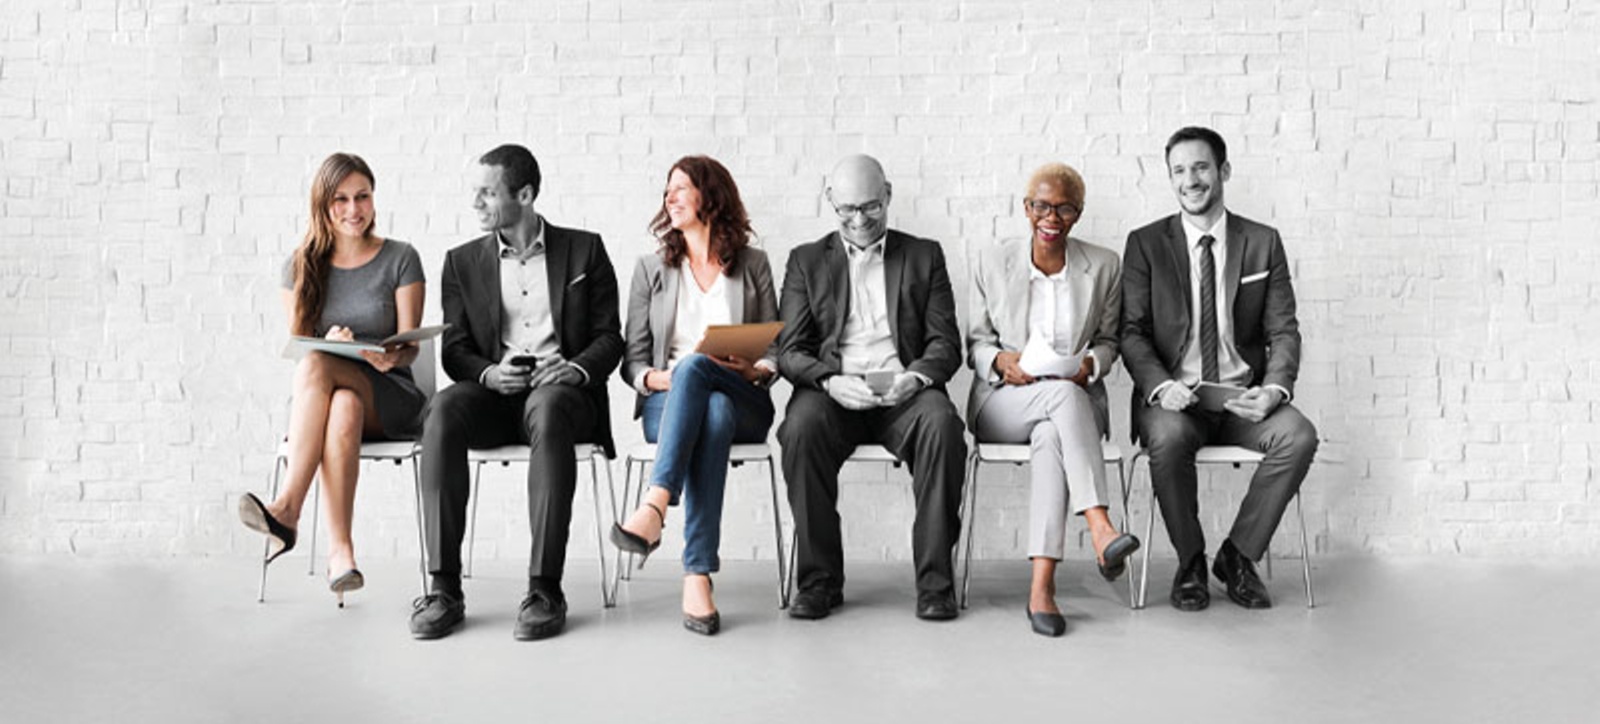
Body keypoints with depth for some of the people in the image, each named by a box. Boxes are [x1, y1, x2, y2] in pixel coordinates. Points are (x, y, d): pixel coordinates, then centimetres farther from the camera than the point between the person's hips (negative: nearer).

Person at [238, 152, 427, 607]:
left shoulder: (400, 259, 3)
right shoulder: (301, 267, 9)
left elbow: (409, 345, -2)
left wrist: (391, 357, -26)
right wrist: (330, 342, -18)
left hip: (389, 397, -1)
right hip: (315, 400, 2)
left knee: (315, 367, -34)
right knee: (344, 408, -38)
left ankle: (287, 509, -40)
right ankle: (339, 549, -44)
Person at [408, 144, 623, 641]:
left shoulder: (584, 250, 11)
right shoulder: (463, 262, 16)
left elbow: (609, 337, 7)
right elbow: (455, 352, 11)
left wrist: (577, 369, -15)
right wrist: (489, 373, -12)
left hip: (563, 391, -2)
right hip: (494, 394, 2)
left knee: (548, 411, -39)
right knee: (444, 410, -32)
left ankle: (545, 589, -38)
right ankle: (443, 588, -31)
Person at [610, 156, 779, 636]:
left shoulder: (753, 264, 15)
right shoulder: (651, 268, 18)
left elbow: (776, 350, 12)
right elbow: (633, 361, 12)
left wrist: (755, 371, -12)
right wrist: (657, 378, -11)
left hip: (743, 402, -1)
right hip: (667, 402, 1)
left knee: (694, 366, -36)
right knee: (712, 414, -37)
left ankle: (655, 505, -53)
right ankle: (698, 574, -48)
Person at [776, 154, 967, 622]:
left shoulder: (924, 255, 18)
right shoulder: (807, 261, 17)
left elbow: (945, 343, 9)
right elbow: (789, 350, 7)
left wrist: (917, 376, -14)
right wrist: (829, 380, -15)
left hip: (903, 390, 0)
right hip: (831, 390, 0)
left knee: (941, 422, -33)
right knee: (801, 428, -33)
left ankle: (935, 579, -25)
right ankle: (819, 579, -21)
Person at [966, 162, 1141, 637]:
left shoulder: (1104, 267, 8)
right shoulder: (993, 264, 6)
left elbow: (1108, 340, 14)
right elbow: (976, 342, 10)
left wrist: (1090, 364, -9)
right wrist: (1000, 361, -13)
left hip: (1075, 399, 1)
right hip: (1003, 402, 0)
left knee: (1052, 437, -38)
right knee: (1065, 396, -37)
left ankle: (1042, 585, -46)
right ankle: (1101, 530, -49)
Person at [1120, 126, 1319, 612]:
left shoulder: (1263, 243, 8)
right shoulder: (1146, 244, 5)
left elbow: (1283, 330, 4)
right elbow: (1131, 332, -1)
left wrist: (1274, 388, -16)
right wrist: (1160, 386, -20)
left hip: (1241, 397, 2)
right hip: (1174, 397, -1)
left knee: (1299, 436, -28)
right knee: (1169, 437, -35)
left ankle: (1238, 554, -7)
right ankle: (1190, 563, -10)